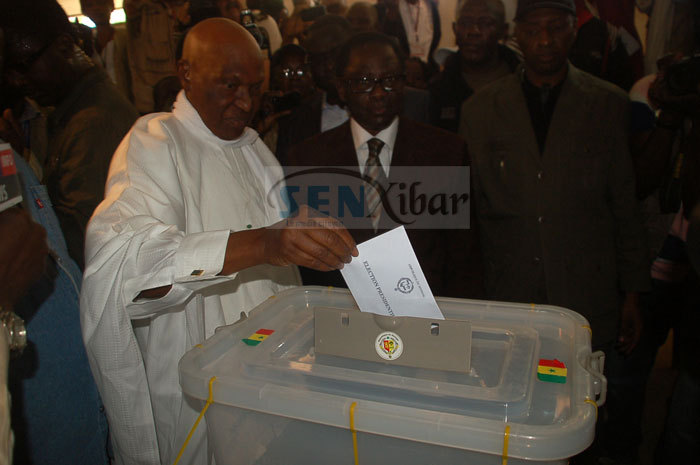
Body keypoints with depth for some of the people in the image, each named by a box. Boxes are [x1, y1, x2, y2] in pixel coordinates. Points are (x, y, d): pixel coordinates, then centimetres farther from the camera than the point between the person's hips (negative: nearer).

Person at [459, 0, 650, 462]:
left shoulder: (609, 104, 4)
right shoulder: (479, 110, 4)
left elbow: (626, 207, 6)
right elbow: (469, 210, 6)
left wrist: (632, 294, 4)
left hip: (591, 301, 0)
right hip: (508, 300, 0)